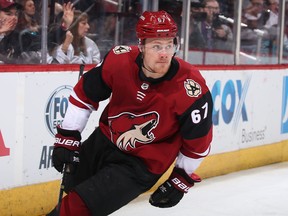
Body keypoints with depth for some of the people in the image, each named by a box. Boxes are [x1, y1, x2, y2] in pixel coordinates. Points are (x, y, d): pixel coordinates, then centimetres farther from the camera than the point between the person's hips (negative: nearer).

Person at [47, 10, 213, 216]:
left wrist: (181, 180, -3)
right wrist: (67, 138, -3)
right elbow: (84, 94, -3)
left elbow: (197, 142, -10)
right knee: (70, 192, 24)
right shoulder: (120, 60, -19)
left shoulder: (192, 90, -26)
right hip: (102, 143, 5)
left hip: (142, 163, -4)